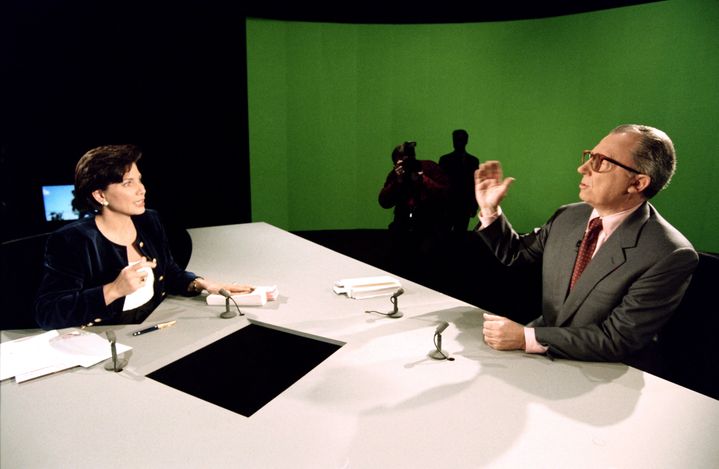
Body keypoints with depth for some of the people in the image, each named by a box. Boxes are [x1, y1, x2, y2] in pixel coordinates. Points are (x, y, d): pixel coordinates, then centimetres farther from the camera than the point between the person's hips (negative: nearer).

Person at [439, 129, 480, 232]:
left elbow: (475, 184, 7)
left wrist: (474, 206, 3)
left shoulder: (473, 161, 7)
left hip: (465, 205, 1)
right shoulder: (444, 159, 5)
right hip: (447, 204, -1)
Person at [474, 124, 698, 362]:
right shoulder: (568, 217, 0)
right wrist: (490, 209, -1)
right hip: (544, 360, 5)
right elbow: (516, 253, 14)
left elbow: (616, 339, -21)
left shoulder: (670, 256, -18)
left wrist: (525, 338, -27)